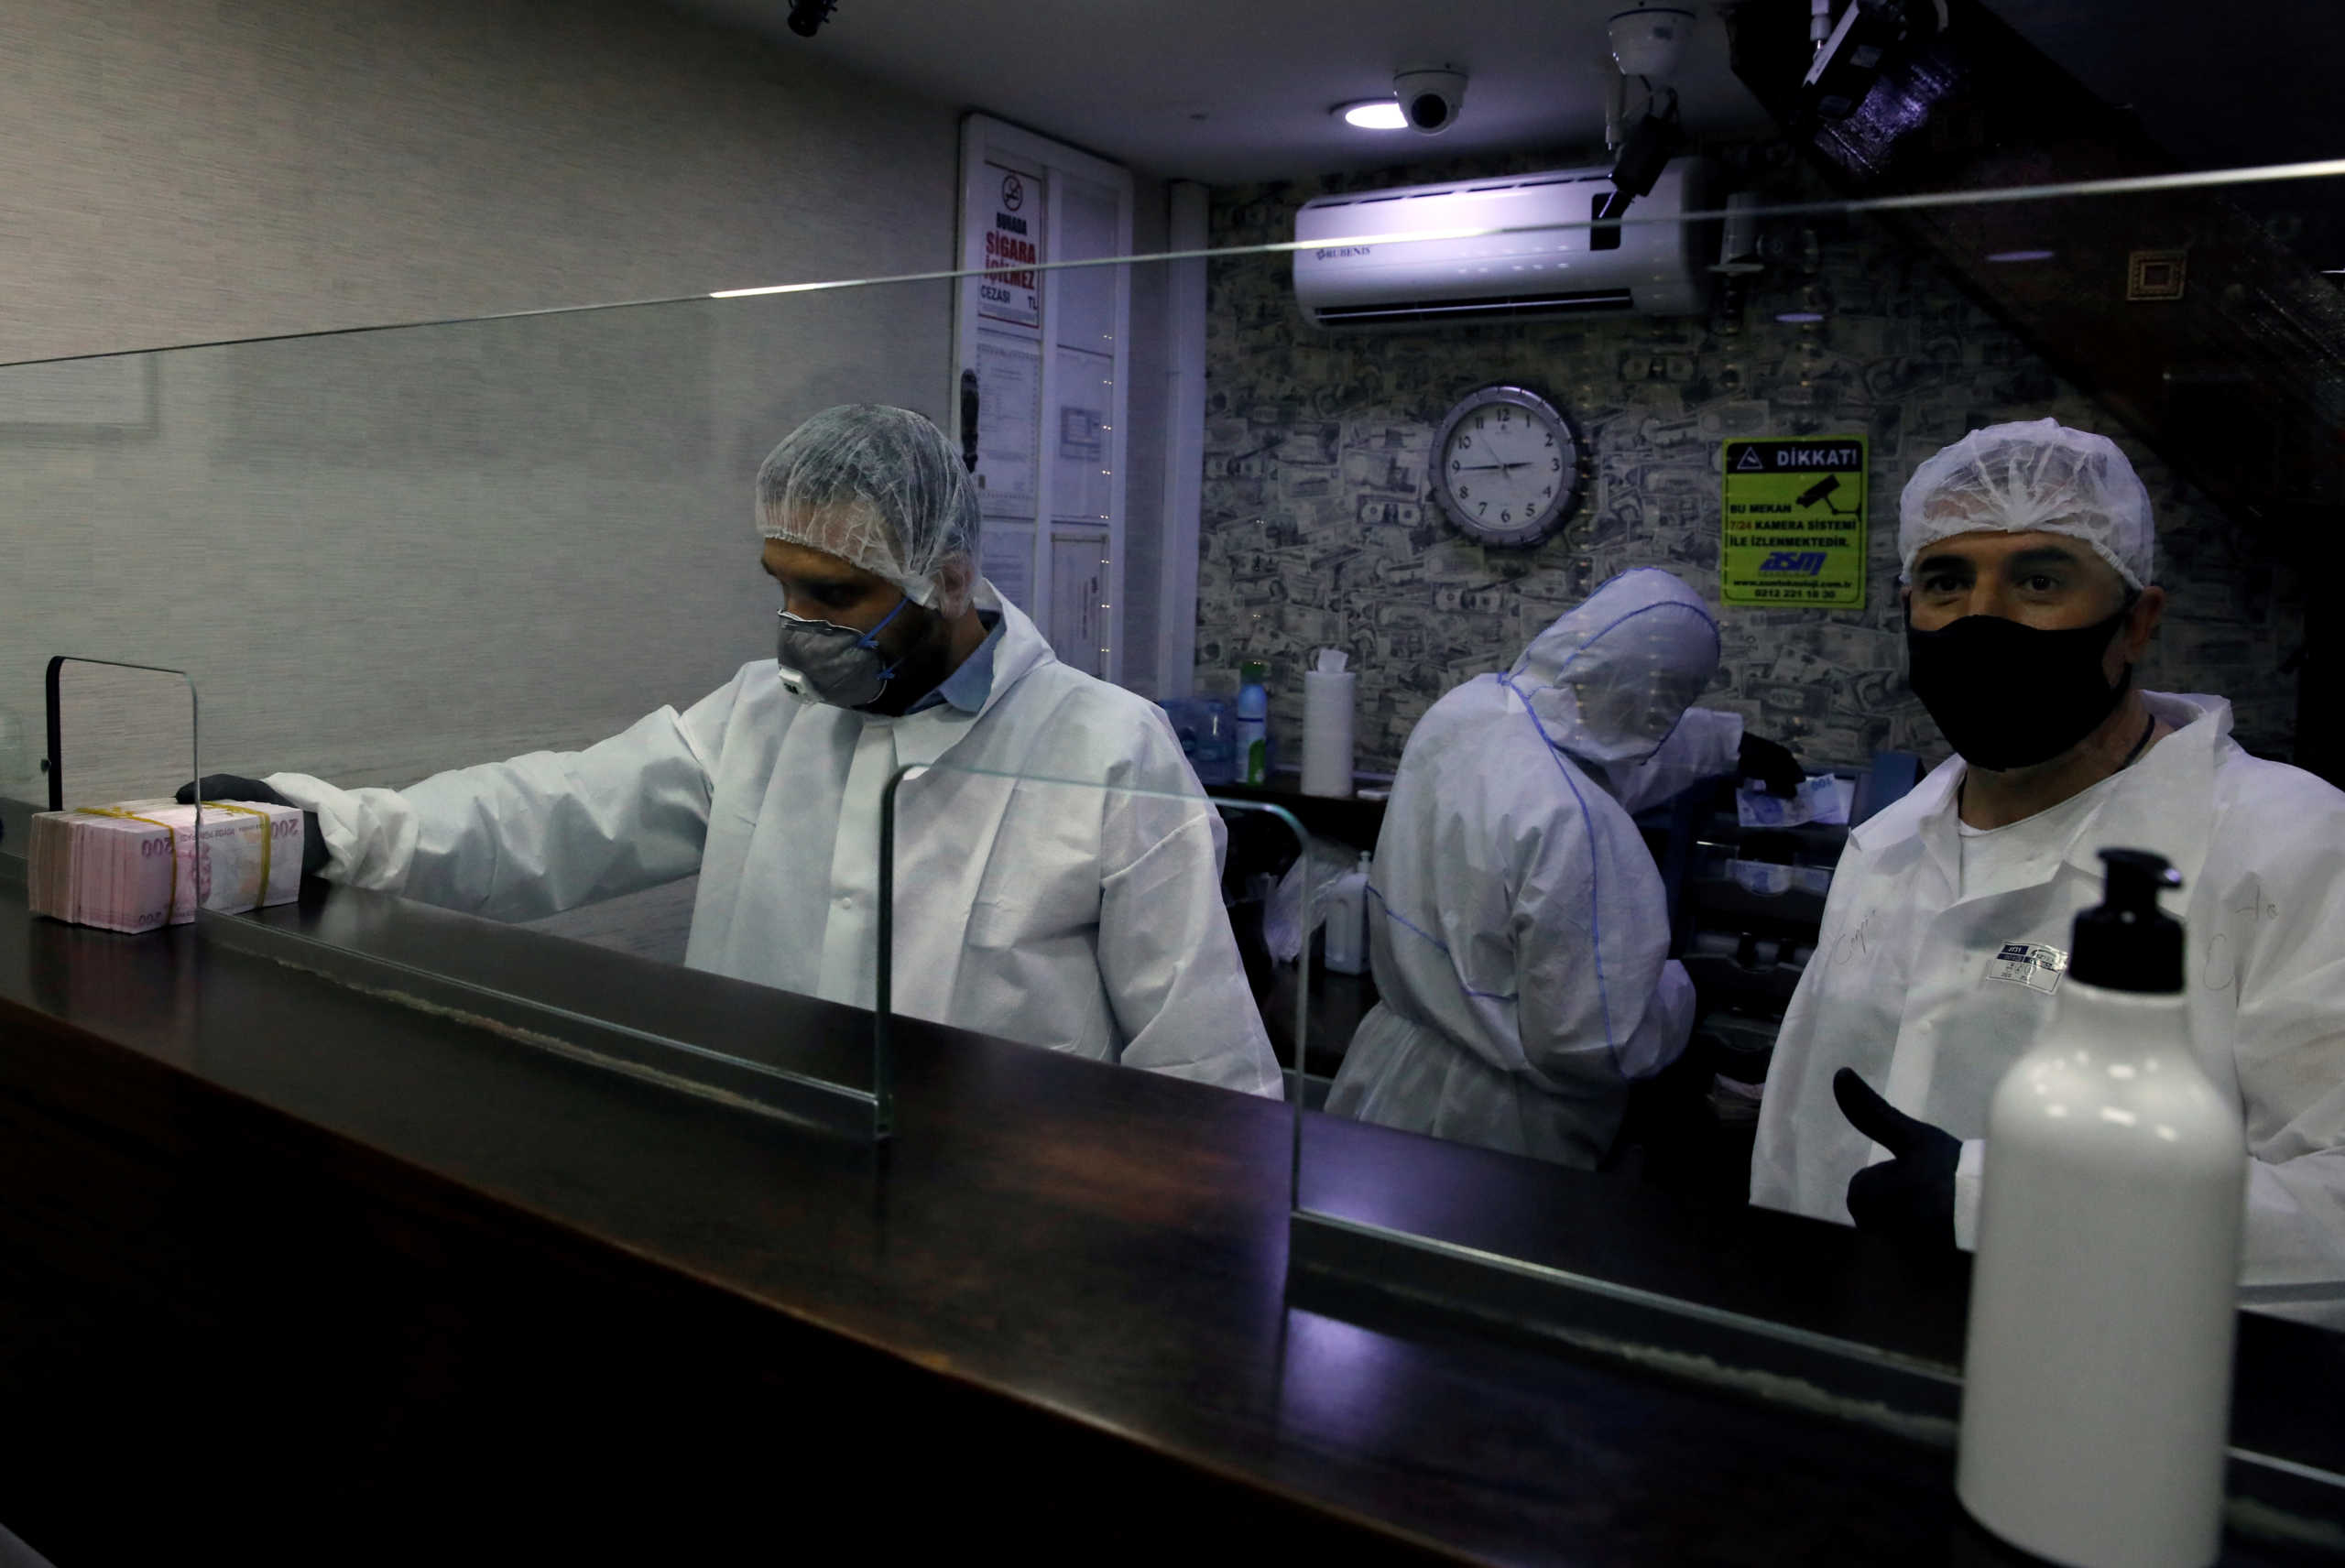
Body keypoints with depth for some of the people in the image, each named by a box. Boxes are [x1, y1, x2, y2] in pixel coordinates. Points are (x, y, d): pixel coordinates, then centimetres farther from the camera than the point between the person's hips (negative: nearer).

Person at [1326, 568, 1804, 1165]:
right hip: (1486, 1126, -7)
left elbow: (1617, 740, 16)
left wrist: (1730, 742, 31)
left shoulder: (1463, 706, -6)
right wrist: (1679, 987, -6)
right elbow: (1596, 1046, -26)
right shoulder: (1571, 824, -32)